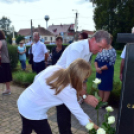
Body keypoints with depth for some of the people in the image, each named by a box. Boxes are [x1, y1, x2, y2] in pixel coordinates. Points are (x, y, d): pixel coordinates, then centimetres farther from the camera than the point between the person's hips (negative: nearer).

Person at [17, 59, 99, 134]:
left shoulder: (54, 68, -11)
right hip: (33, 112, -7)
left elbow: (37, 78, 3)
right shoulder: (67, 90, -25)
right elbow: (76, 110, -14)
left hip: (23, 101, 7)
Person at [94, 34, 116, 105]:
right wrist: (97, 67, -11)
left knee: (106, 87, 6)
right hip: (99, 71, 6)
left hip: (107, 72, -6)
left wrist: (101, 68, -16)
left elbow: (111, 63, -17)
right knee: (100, 86, 14)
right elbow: (96, 59, 6)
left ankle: (104, 102, 19)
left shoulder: (112, 51, -13)